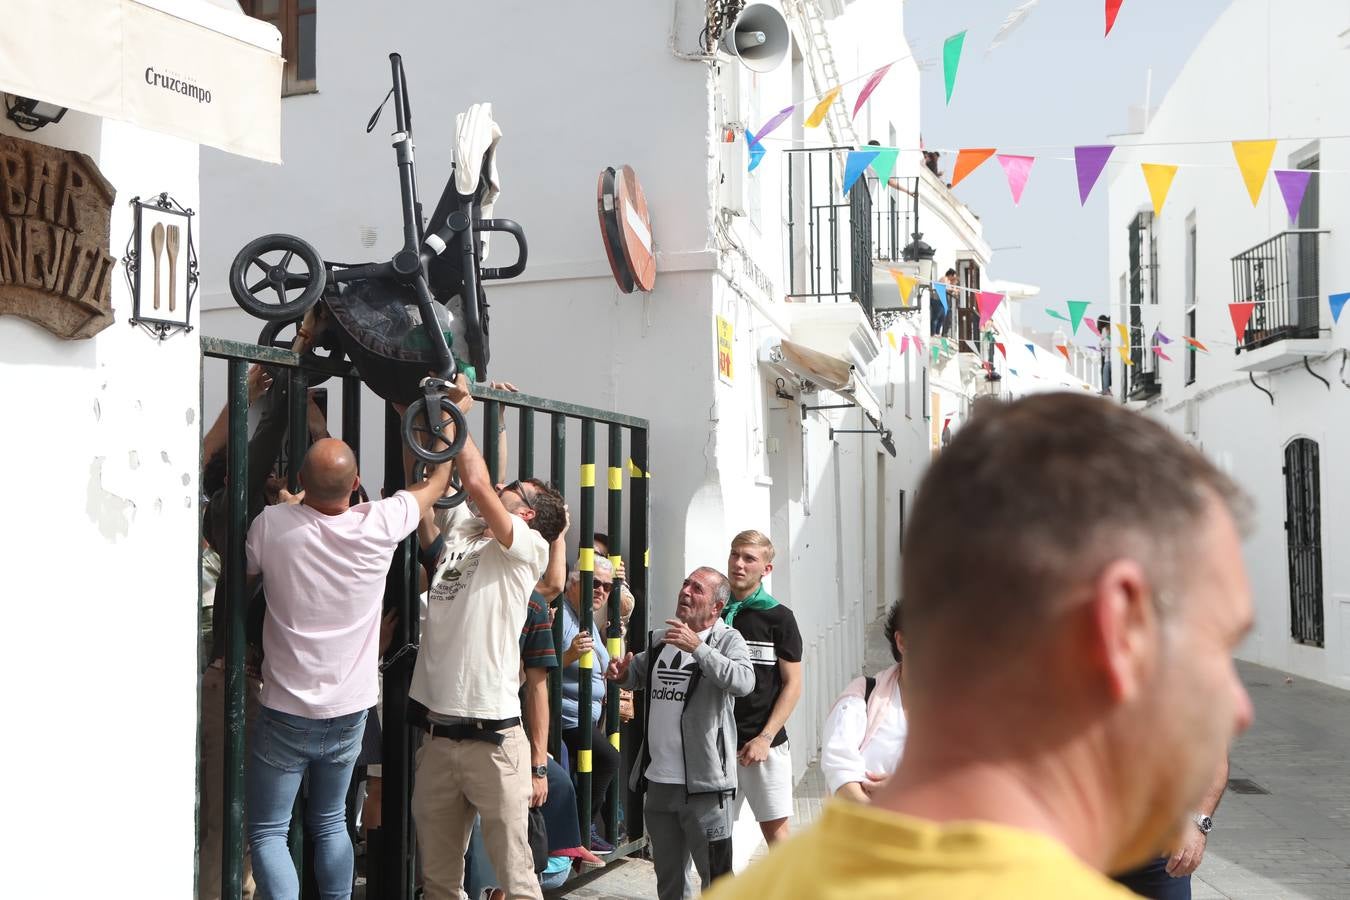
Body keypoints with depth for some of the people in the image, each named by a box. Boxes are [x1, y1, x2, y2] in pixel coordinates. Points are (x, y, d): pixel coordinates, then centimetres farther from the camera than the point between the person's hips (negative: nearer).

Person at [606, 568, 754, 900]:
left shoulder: (727, 640, -6)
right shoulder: (660, 640, 13)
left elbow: (743, 682, -25)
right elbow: (636, 674, 30)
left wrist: (697, 647, -28)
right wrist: (621, 674, 6)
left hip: (703, 784, -7)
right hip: (658, 781, 7)